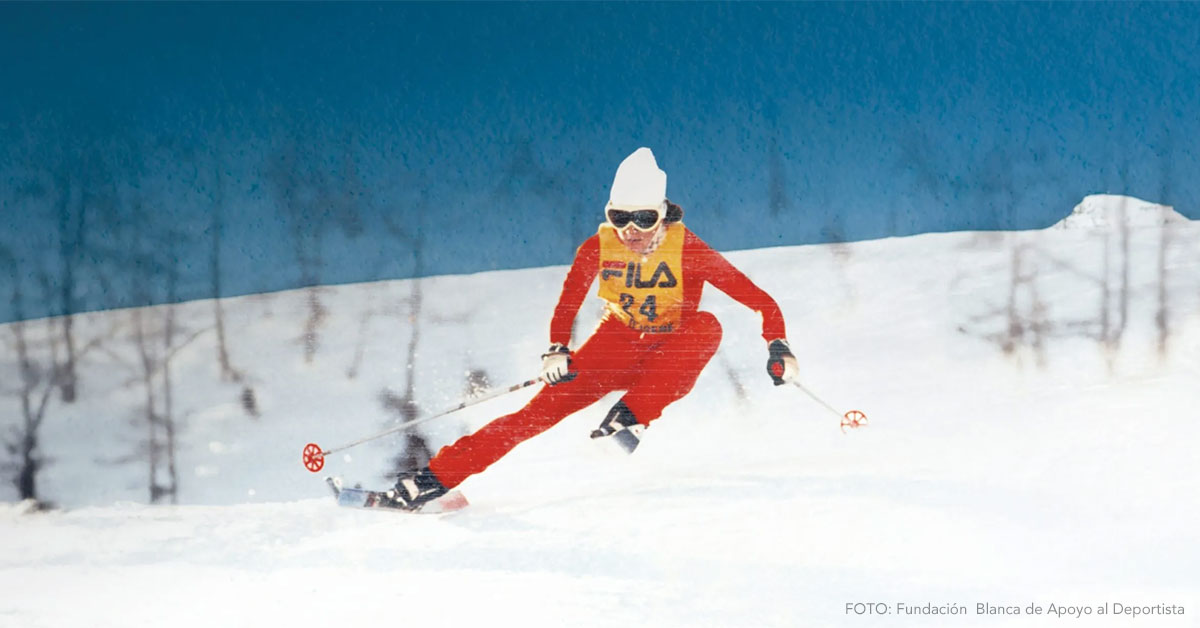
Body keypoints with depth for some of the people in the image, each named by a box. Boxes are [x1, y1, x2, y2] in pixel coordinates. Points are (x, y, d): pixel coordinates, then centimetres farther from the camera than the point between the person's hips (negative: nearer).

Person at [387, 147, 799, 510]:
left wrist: (778, 346, -34)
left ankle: (631, 417, -32)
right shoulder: (598, 249, -14)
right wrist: (557, 350, -24)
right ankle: (440, 475, -17)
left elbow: (760, 301, -20)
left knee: (706, 327, -33)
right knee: (549, 405, -18)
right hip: (618, 342, 1)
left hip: (670, 355, -1)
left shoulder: (687, 250, -21)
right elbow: (567, 304, -6)